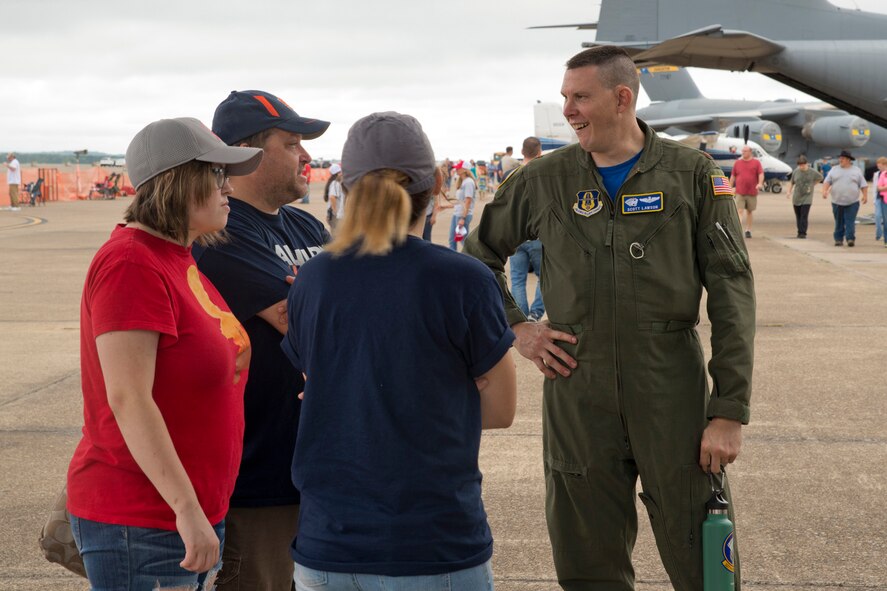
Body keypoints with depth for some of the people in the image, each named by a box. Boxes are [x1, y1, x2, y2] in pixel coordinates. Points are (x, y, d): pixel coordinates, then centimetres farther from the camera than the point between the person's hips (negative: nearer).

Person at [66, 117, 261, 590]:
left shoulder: (179, 261, 13)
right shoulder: (131, 264, -17)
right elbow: (127, 399, -25)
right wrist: (186, 508, -26)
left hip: (189, 516, 9)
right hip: (138, 526, -9)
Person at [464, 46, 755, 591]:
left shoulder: (693, 175, -1)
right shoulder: (544, 181, 4)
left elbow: (731, 290, -4)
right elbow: (480, 254, 19)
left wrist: (730, 411, -9)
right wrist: (514, 327, 4)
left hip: (671, 391, -2)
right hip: (576, 396, 2)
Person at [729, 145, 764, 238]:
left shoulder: (756, 162, 4)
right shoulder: (737, 162, 8)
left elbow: (761, 174, -4)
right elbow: (733, 176, 12)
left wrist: (760, 183, -22)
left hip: (752, 192, 0)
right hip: (740, 192, 0)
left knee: (750, 211, 11)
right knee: (740, 211, -10)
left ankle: (748, 230, 22)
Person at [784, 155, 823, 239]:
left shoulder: (812, 172, -5)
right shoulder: (795, 171, 1)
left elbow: (820, 178, 14)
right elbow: (791, 182, 12)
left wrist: (811, 184, 8)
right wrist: (788, 191, -1)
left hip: (807, 198, -3)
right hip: (796, 198, 3)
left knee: (804, 216, -12)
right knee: (798, 216, 9)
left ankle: (803, 233, -11)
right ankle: (799, 232, 21)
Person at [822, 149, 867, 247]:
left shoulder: (856, 171, 7)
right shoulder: (834, 170, 9)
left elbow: (863, 185, 7)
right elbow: (827, 181, 4)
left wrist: (865, 195, -3)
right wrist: (825, 190, -13)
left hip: (852, 202, -2)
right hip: (837, 202, 2)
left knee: (850, 222, -8)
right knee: (839, 222, 5)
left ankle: (851, 239, -10)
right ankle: (838, 239, 12)